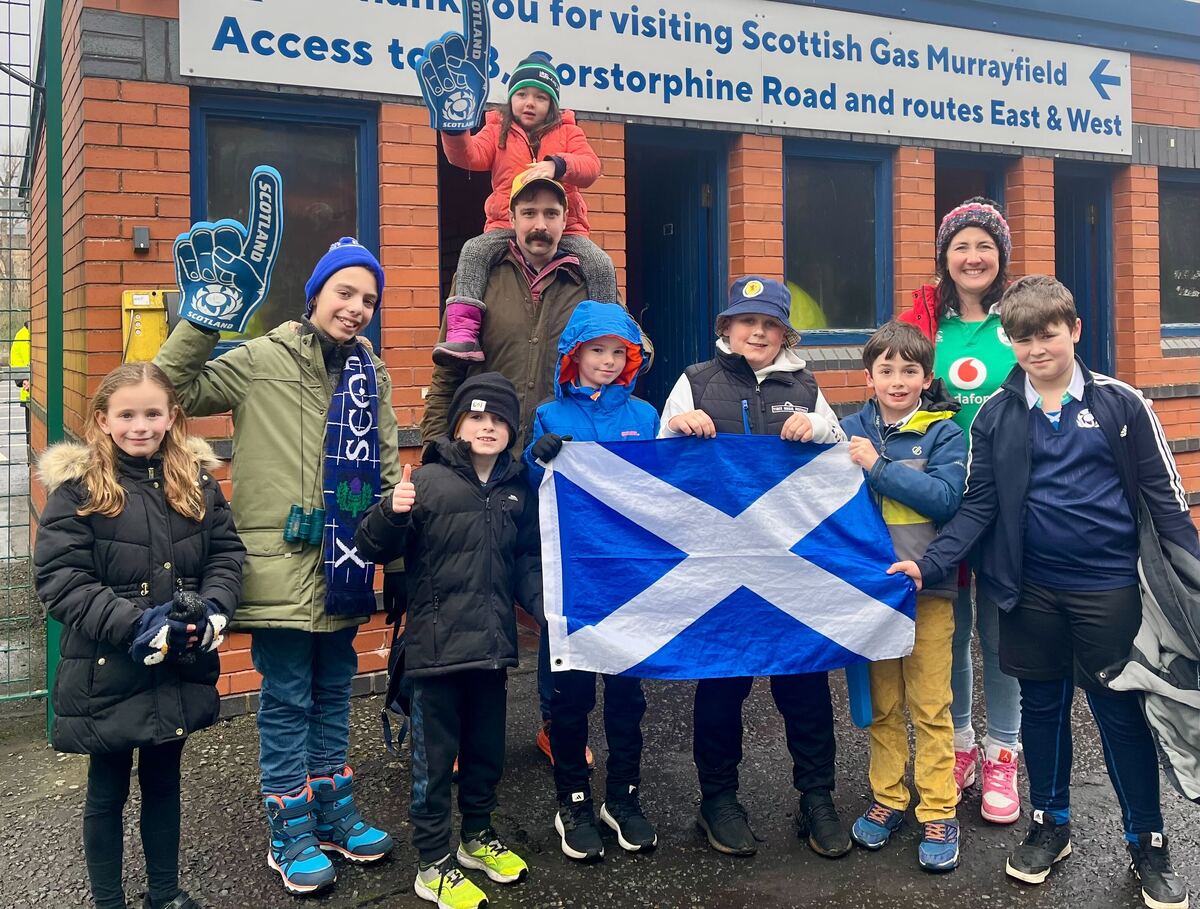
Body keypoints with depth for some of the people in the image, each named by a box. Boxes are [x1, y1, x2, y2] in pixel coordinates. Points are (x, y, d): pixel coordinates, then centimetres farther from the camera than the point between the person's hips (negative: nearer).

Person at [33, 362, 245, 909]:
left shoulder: (196, 478, 2)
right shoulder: (76, 487, -11)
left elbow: (227, 552, 4)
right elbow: (59, 581, -16)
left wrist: (214, 607, -14)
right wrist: (134, 624, -25)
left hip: (179, 671, 4)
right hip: (108, 674, -4)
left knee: (164, 783, 21)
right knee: (108, 793, 14)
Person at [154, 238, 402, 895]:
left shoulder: (371, 374, 9)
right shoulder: (262, 360, -7)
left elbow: (386, 467, 15)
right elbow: (175, 390, -13)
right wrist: (202, 321, -22)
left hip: (343, 564, 5)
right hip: (282, 565, -5)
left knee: (332, 692, 17)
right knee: (287, 700, 5)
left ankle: (332, 813, 33)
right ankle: (291, 834, 21)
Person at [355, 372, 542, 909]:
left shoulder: (517, 490, 7)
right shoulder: (427, 480, -10)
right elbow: (374, 549, -10)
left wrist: (547, 604, -1)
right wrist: (391, 513, -30)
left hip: (492, 643, 5)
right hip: (435, 644, -5)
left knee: (487, 749, 20)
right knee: (434, 757, 6)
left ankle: (478, 837, 40)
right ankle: (433, 865, 21)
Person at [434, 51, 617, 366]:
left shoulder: (567, 132, 15)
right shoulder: (498, 131, 16)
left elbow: (590, 166, -5)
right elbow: (469, 155, -5)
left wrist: (556, 165, -27)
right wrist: (454, 129, -28)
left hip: (564, 229, 0)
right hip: (507, 226, 0)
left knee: (601, 265, -24)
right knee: (473, 251, -28)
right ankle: (463, 334, -37)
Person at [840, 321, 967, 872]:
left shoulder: (943, 433, -2)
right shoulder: (850, 429, 5)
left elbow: (946, 497, -16)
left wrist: (877, 466, -18)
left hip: (928, 584, -2)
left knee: (930, 706, 3)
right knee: (881, 704, 13)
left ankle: (938, 812, 15)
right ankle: (887, 800, 27)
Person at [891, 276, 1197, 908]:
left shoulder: (1121, 404, -4)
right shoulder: (995, 414, 1)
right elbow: (977, 506, 0)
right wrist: (930, 564, -13)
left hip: (1110, 587, -2)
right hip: (1030, 589, 2)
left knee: (1121, 712, 6)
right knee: (1042, 706, 14)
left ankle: (1147, 843, 24)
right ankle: (1049, 824, 32)